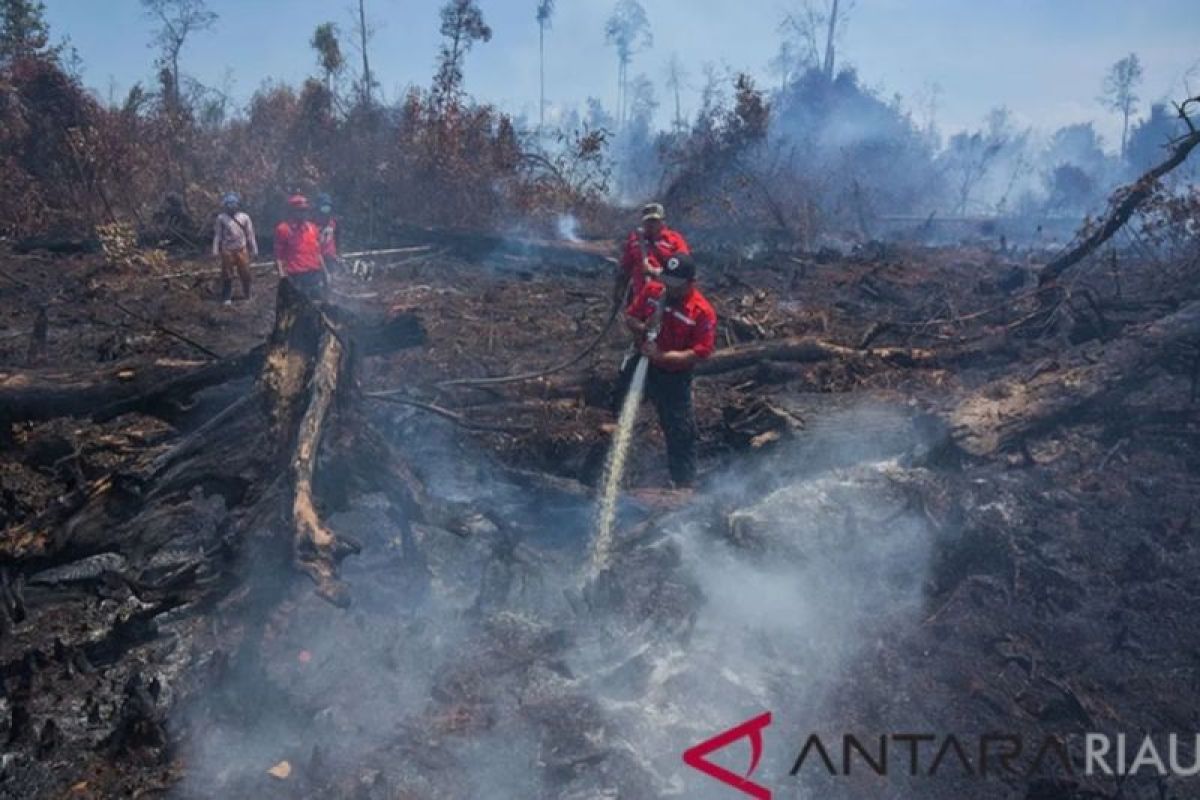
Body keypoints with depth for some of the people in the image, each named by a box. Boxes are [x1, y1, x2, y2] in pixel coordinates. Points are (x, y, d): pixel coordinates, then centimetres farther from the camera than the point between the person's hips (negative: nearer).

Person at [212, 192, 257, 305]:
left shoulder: (244, 217, 1)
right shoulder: (221, 218, 0)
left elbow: (250, 234, 4)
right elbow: (217, 235, 2)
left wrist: (254, 249, 4)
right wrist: (216, 250, -1)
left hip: (242, 250, 1)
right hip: (227, 251, 0)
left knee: (245, 274, 6)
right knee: (227, 275, 5)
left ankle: (247, 295, 21)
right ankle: (227, 297, 14)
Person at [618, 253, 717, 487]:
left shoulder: (703, 312, -24)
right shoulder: (651, 290, -10)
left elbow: (699, 353, -25)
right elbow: (630, 317, 2)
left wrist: (661, 356, -30)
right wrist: (643, 328, -21)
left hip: (674, 377, -5)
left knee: (680, 432, 1)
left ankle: (684, 483, 15)